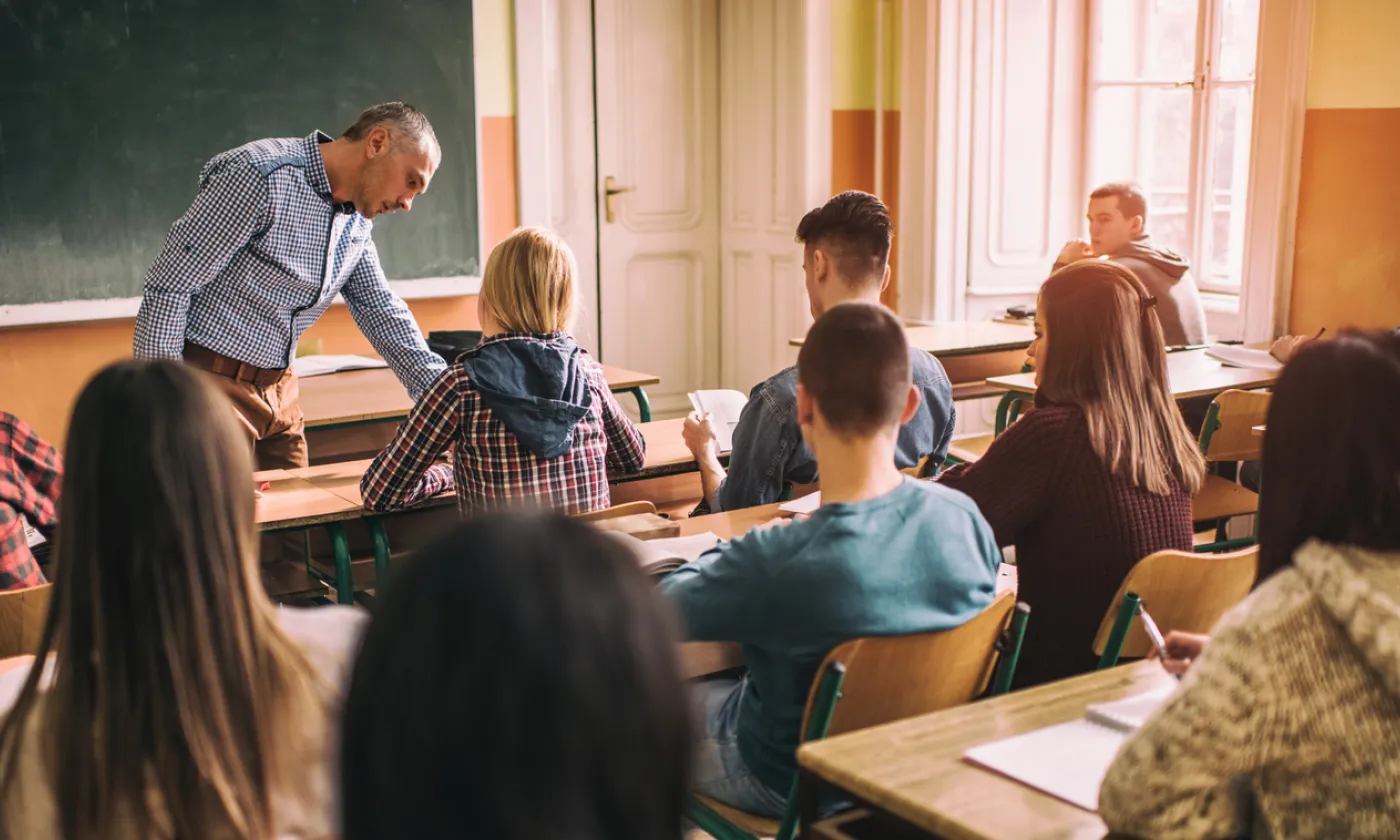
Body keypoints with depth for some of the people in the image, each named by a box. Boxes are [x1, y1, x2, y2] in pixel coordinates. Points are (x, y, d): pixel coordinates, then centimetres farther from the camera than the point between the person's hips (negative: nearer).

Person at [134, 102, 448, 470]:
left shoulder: (356, 220, 7)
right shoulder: (260, 176, -18)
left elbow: (381, 312, 14)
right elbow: (168, 287, -19)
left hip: (280, 392, 8)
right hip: (211, 381, -8)